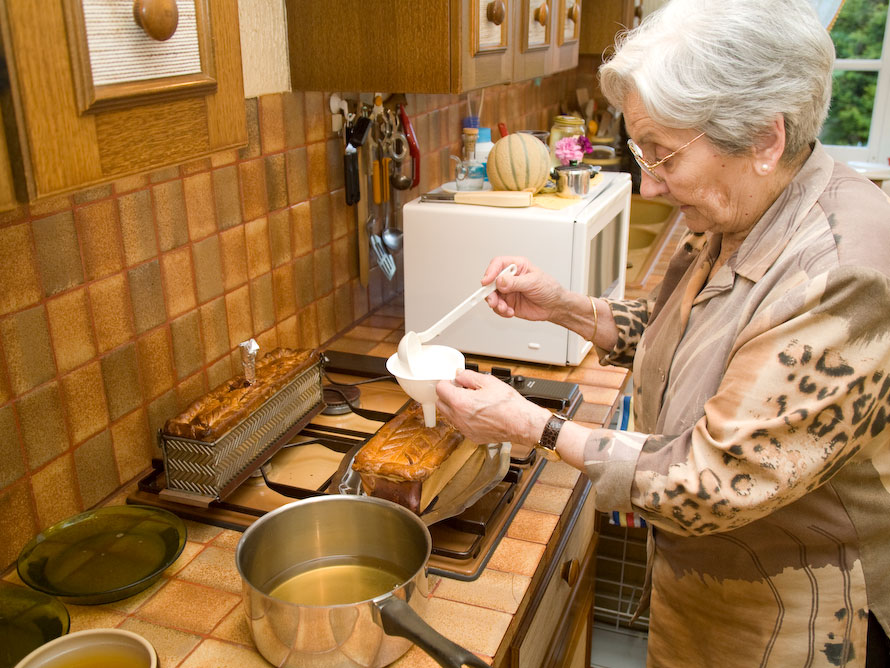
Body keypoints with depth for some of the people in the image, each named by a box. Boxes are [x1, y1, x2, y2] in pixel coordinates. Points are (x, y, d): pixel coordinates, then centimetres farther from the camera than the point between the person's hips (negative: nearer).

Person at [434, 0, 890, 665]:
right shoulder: (730, 219, -6)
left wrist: (532, 425, -26)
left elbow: (715, 482, -31)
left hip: (788, 611, -7)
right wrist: (565, 307, -6)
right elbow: (664, 329, 10)